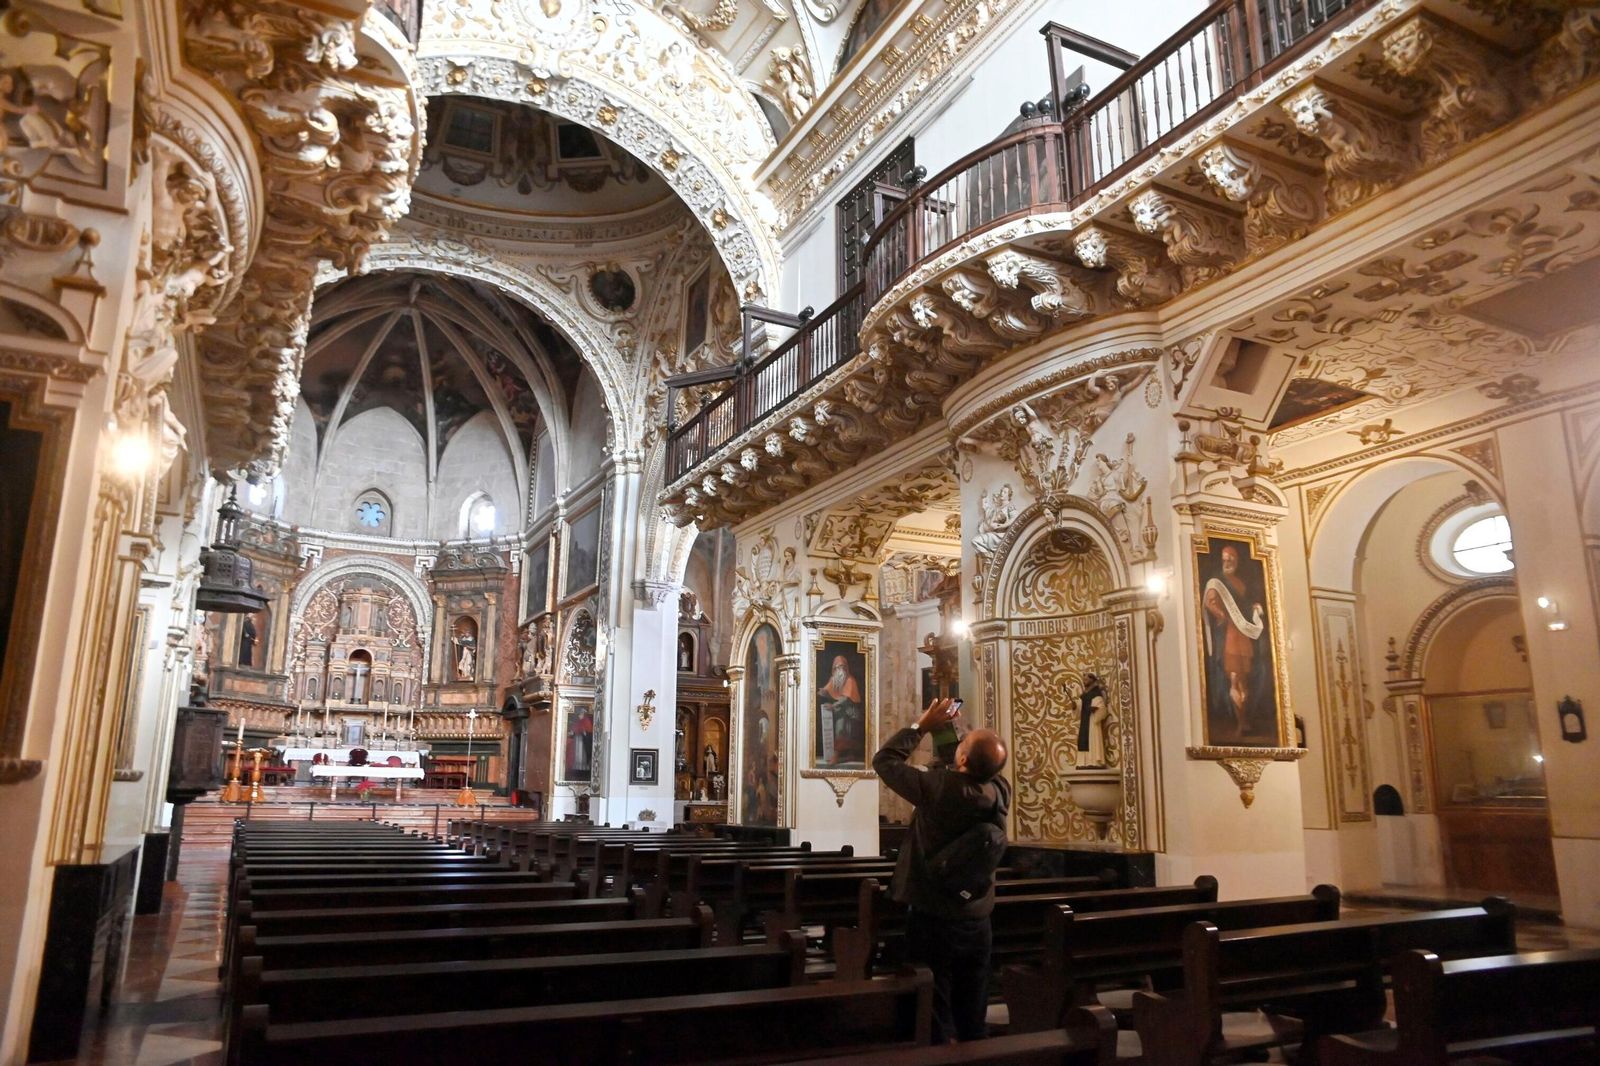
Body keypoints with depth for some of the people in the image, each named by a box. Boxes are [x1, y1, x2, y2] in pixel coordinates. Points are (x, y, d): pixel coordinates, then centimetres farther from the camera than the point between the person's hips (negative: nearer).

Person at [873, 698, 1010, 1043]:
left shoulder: (936, 787, -22)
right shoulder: (1001, 791, -8)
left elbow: (884, 760, -8)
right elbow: (981, 766, 15)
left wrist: (923, 725, -3)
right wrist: (951, 730, 11)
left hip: (933, 919, -5)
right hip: (978, 921, 5)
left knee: (934, 1022, 8)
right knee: (973, 1021, 17)